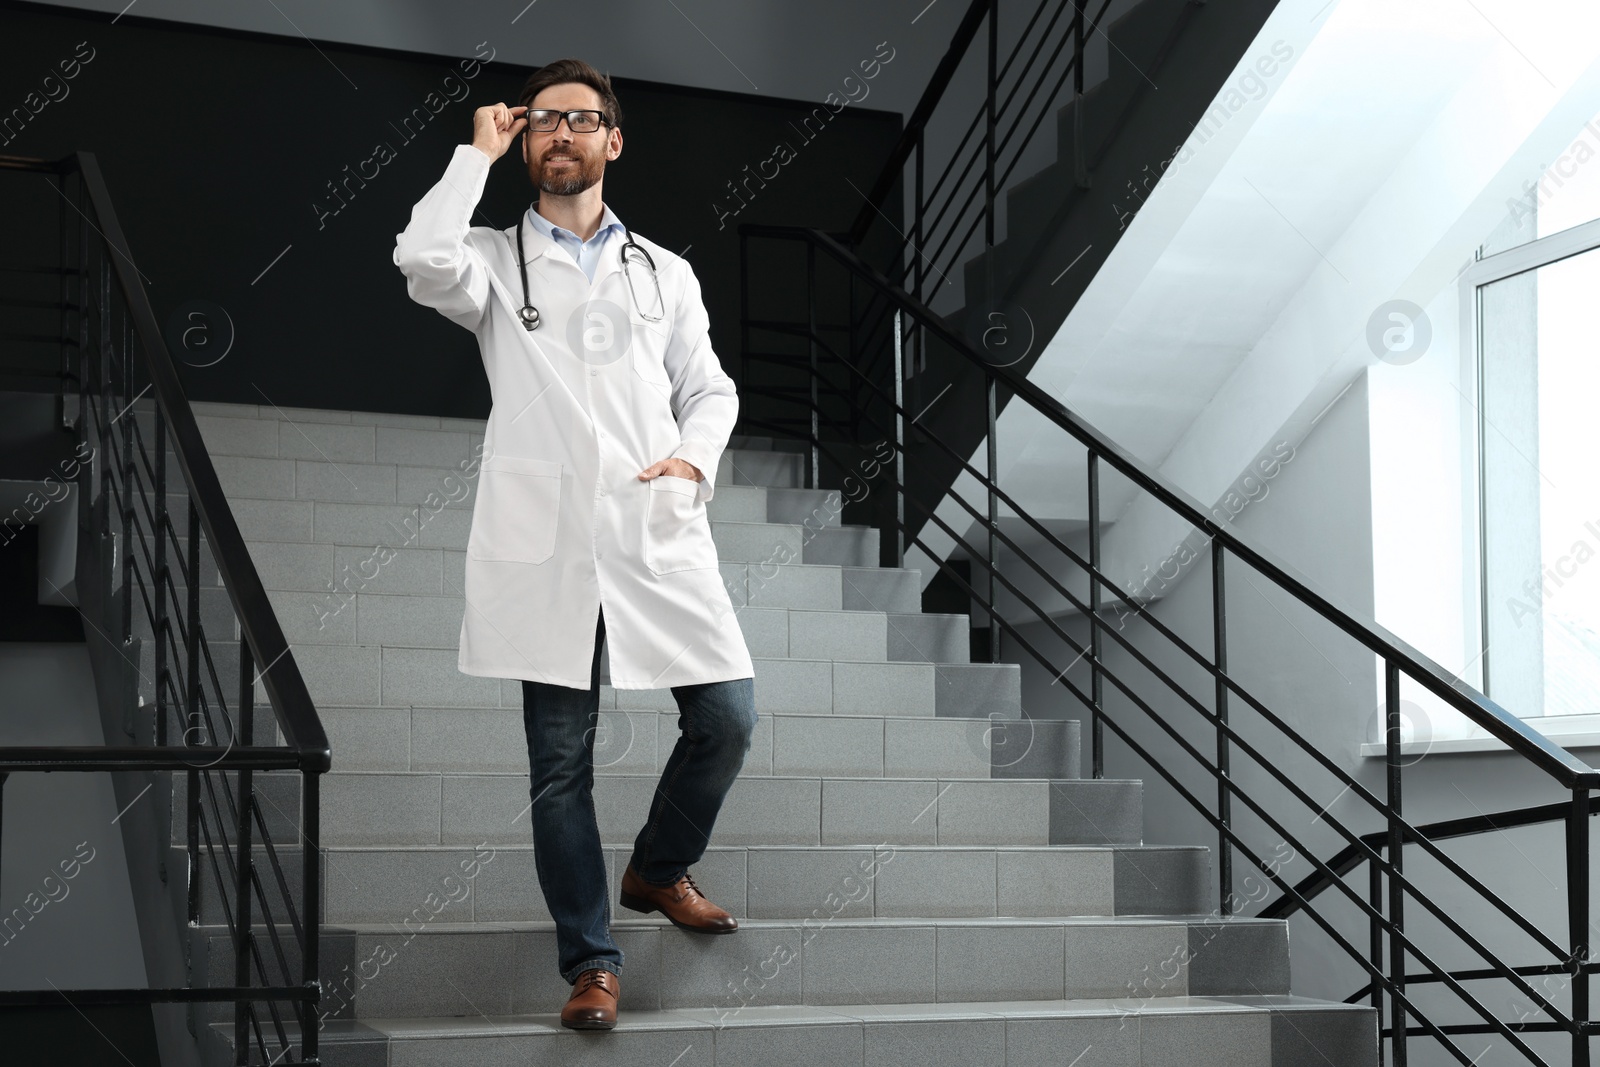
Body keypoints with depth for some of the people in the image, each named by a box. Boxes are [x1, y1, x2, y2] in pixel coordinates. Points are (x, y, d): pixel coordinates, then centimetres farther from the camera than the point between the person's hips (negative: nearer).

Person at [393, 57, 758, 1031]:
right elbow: (425, 261, -14)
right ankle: (592, 961, 12)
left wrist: (695, 458, -6)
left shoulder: (665, 274, 17)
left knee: (728, 717, -3)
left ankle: (658, 871, 25)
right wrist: (477, 154, -1)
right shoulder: (496, 261, 9)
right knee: (561, 761, 1)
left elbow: (710, 389, 16)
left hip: (656, 534, 2)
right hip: (547, 543, -2)